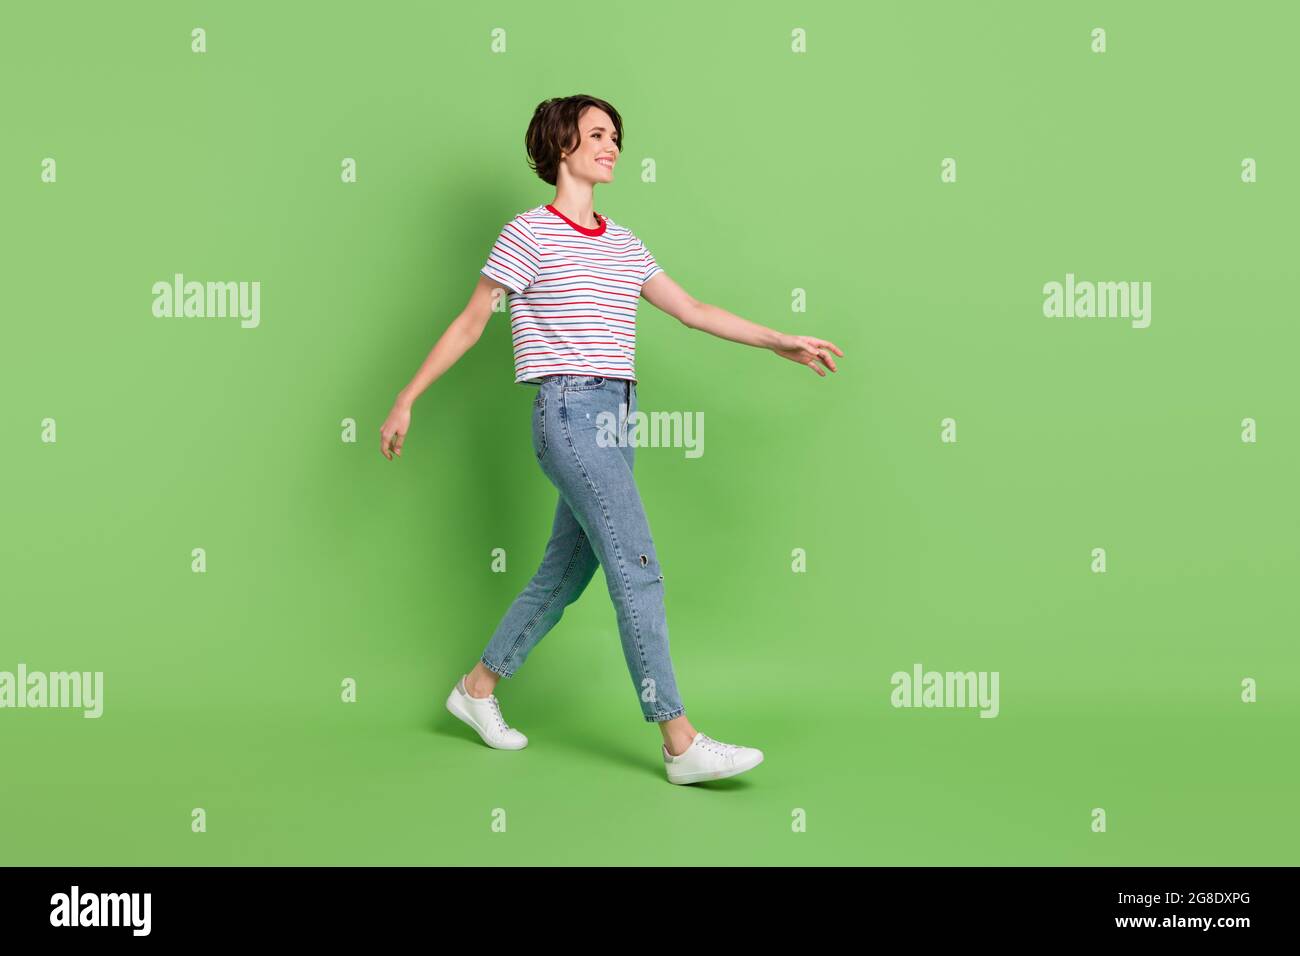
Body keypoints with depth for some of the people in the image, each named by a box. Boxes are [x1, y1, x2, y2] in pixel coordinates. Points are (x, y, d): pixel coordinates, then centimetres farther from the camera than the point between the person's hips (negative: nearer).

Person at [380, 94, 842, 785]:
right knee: (637, 568, -13)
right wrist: (406, 400, 1)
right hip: (569, 412, -8)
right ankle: (680, 743, -10)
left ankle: (478, 688, 29)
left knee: (566, 571, 12)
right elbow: (469, 324, 1)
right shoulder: (529, 235, -3)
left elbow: (691, 310, 18)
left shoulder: (622, 244, 17)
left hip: (616, 416, 8)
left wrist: (778, 342, 14)